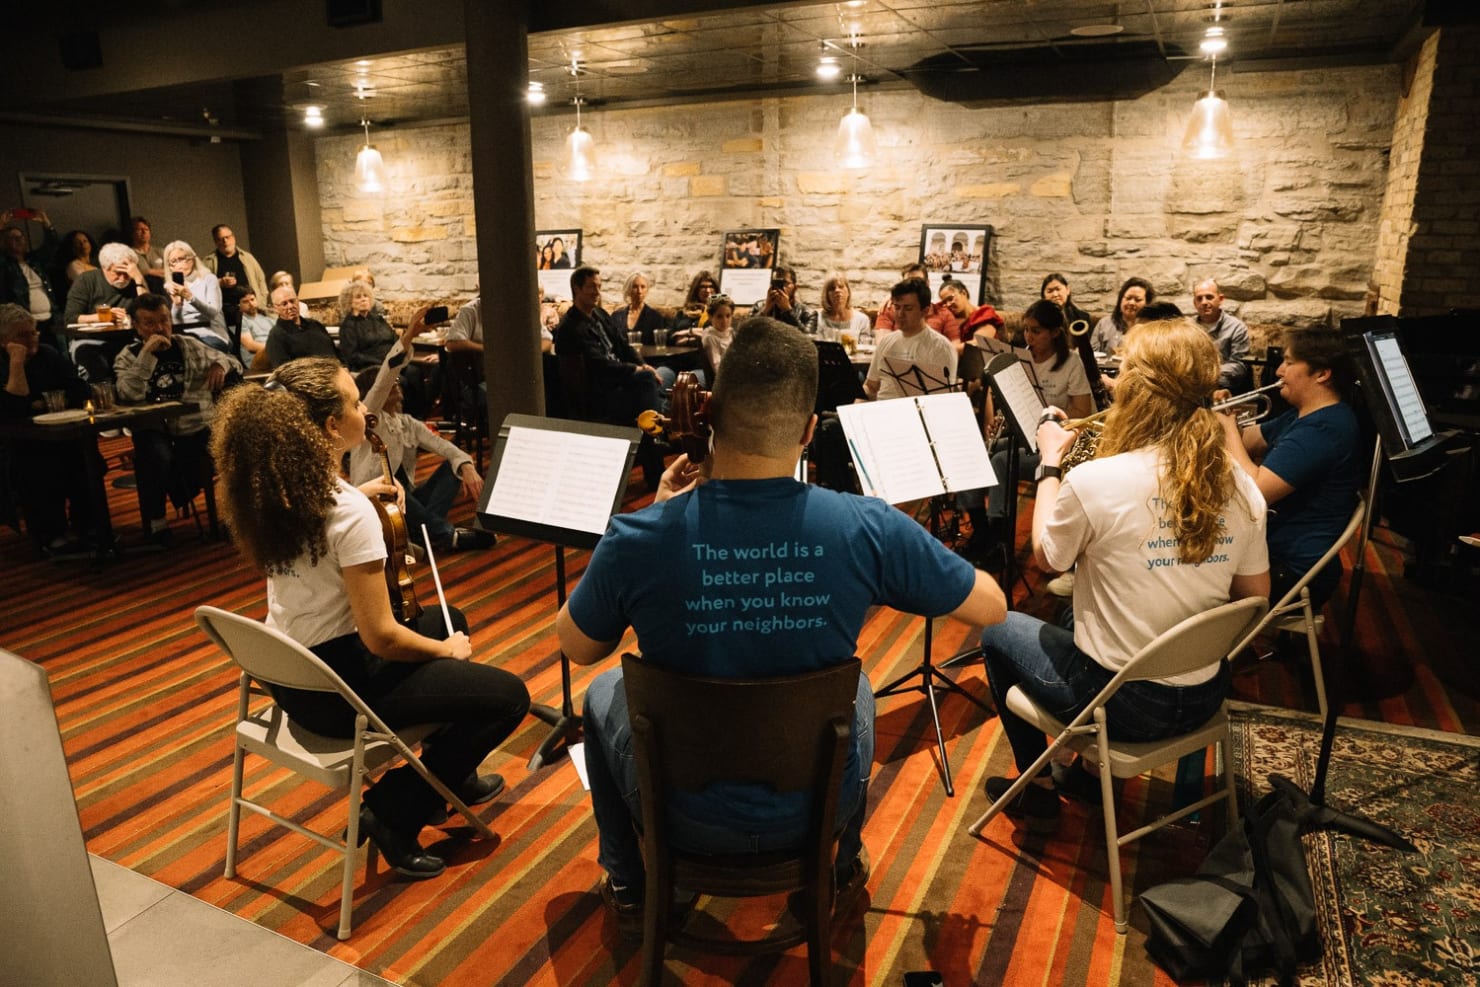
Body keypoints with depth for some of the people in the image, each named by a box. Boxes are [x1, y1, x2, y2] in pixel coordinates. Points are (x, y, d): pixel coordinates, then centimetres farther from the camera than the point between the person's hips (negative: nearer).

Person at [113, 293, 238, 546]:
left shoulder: (188, 345, 11)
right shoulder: (127, 357, 5)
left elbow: (233, 363, 16)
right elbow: (129, 395, -13)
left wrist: (220, 365, -9)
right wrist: (147, 353, -17)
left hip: (199, 429, 2)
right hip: (156, 432, -2)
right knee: (157, 456, -33)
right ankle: (155, 523, -14)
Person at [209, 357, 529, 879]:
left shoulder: (272, 488, -3)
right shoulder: (351, 514, -28)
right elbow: (381, 638, -24)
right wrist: (447, 651, -7)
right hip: (338, 688, -9)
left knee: (448, 619, 28)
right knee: (508, 695, -3)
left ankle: (449, 775, 34)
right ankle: (395, 808, 4)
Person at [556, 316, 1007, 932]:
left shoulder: (639, 538, -26)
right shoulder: (868, 530, -25)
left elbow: (577, 647, -5)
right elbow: (992, 607, -8)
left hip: (685, 814, -1)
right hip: (815, 807, 1)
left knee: (604, 693, 30)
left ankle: (627, 886, 46)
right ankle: (845, 866, 53)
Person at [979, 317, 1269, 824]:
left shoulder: (1095, 480, -24)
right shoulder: (1240, 486, -7)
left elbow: (1046, 557, -5)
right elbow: (1254, 597, 4)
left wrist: (1049, 462, 3)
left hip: (1120, 702, -5)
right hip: (1204, 698, 6)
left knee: (999, 630, 21)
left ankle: (1038, 785, 30)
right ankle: (1092, 773, 41)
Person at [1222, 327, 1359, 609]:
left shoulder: (1322, 430, -24)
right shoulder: (1304, 416, 11)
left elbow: (1254, 492, -31)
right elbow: (1249, 441, 21)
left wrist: (1228, 429, -18)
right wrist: (1226, 415, -1)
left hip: (1292, 572, -11)